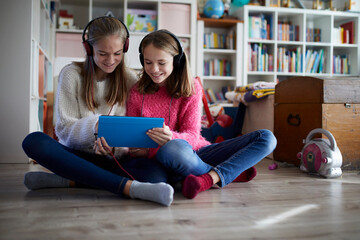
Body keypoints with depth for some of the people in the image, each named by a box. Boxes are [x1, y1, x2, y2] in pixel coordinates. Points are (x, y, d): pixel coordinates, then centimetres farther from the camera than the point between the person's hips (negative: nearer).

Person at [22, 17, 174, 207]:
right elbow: (63, 128, -5)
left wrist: (115, 147, -24)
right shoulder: (71, 74, 0)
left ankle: (68, 180, -23)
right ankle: (129, 187, -38)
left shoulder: (130, 80, 4)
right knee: (34, 141, -31)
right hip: (77, 155, 1)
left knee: (156, 173, -31)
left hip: (115, 160, 0)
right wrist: (95, 125, -26)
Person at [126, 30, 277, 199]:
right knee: (173, 147, -42)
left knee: (266, 138, -11)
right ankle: (233, 172, -15)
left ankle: (208, 179, -30)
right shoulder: (137, 94, 1)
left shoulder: (191, 87, 1)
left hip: (197, 152, 3)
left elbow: (192, 135, -5)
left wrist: (171, 137, -29)